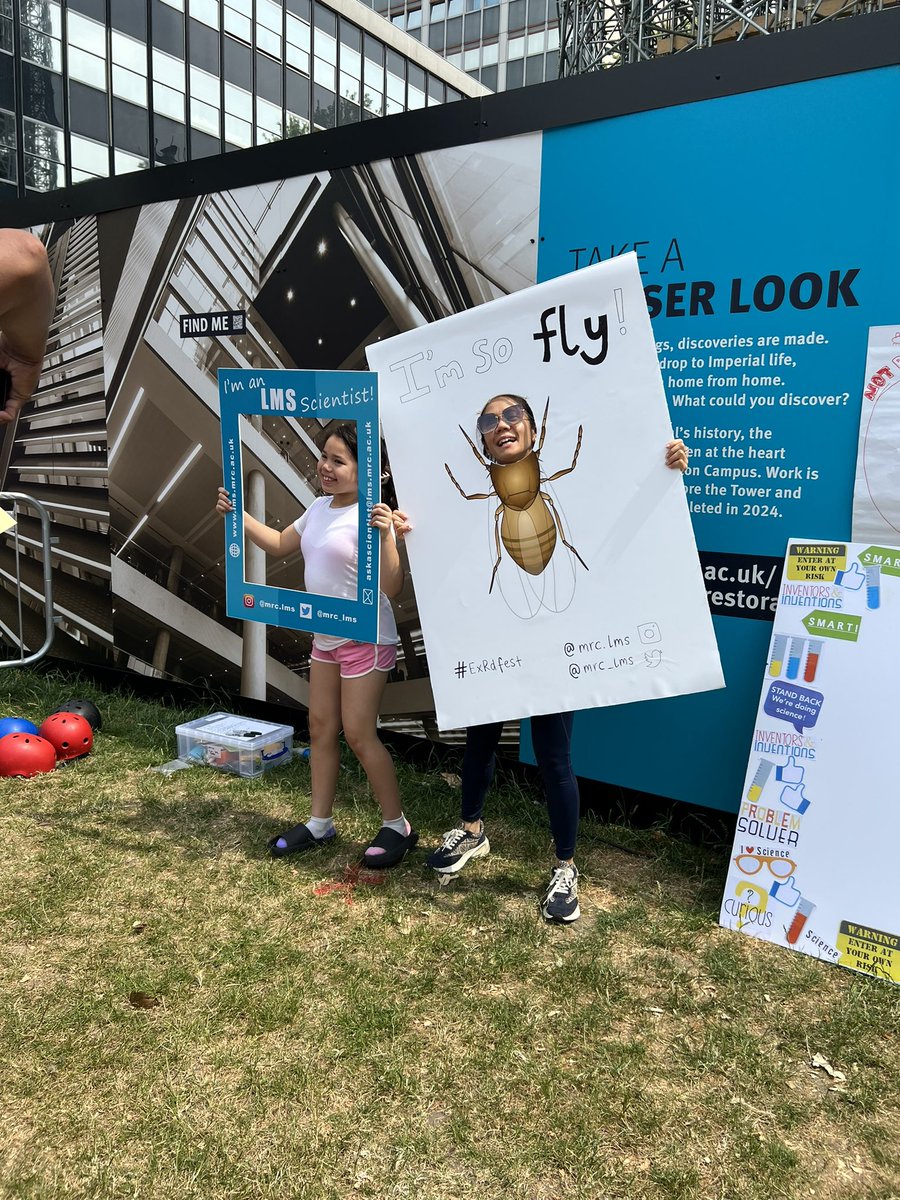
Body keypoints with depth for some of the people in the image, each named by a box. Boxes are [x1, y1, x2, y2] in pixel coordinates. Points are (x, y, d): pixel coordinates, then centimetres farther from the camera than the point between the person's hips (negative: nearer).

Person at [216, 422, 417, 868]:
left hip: (366, 639, -8)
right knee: (320, 727, 13)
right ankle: (319, 823, 26)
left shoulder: (368, 516, -21)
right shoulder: (319, 508, 5)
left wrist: (385, 536, -41)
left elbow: (392, 587, -27)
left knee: (358, 733, -3)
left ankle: (397, 827, 14)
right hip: (325, 636, 8)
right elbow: (280, 544, 21)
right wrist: (238, 515, 12)